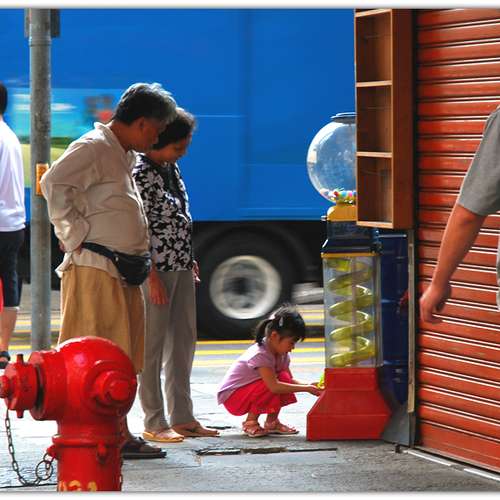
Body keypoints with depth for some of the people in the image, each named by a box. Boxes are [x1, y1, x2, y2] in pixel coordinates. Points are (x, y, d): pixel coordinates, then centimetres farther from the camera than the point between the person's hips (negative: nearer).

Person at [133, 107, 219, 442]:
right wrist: (152, 276, -20)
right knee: (153, 345, -3)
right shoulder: (141, 174, -15)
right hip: (157, 269, -9)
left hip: (181, 267, 9)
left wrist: (189, 259, 18)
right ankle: (154, 423, 2)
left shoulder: (171, 167, 11)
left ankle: (182, 417, 20)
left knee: (184, 342, 12)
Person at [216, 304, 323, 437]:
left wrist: (309, 386, -19)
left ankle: (271, 422, 1)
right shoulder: (260, 355, -29)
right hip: (231, 397, -8)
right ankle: (251, 422, -11)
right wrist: (306, 388, -35)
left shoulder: (282, 354, -2)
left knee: (284, 378, -12)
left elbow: (290, 380, 1)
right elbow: (274, 386, -37)